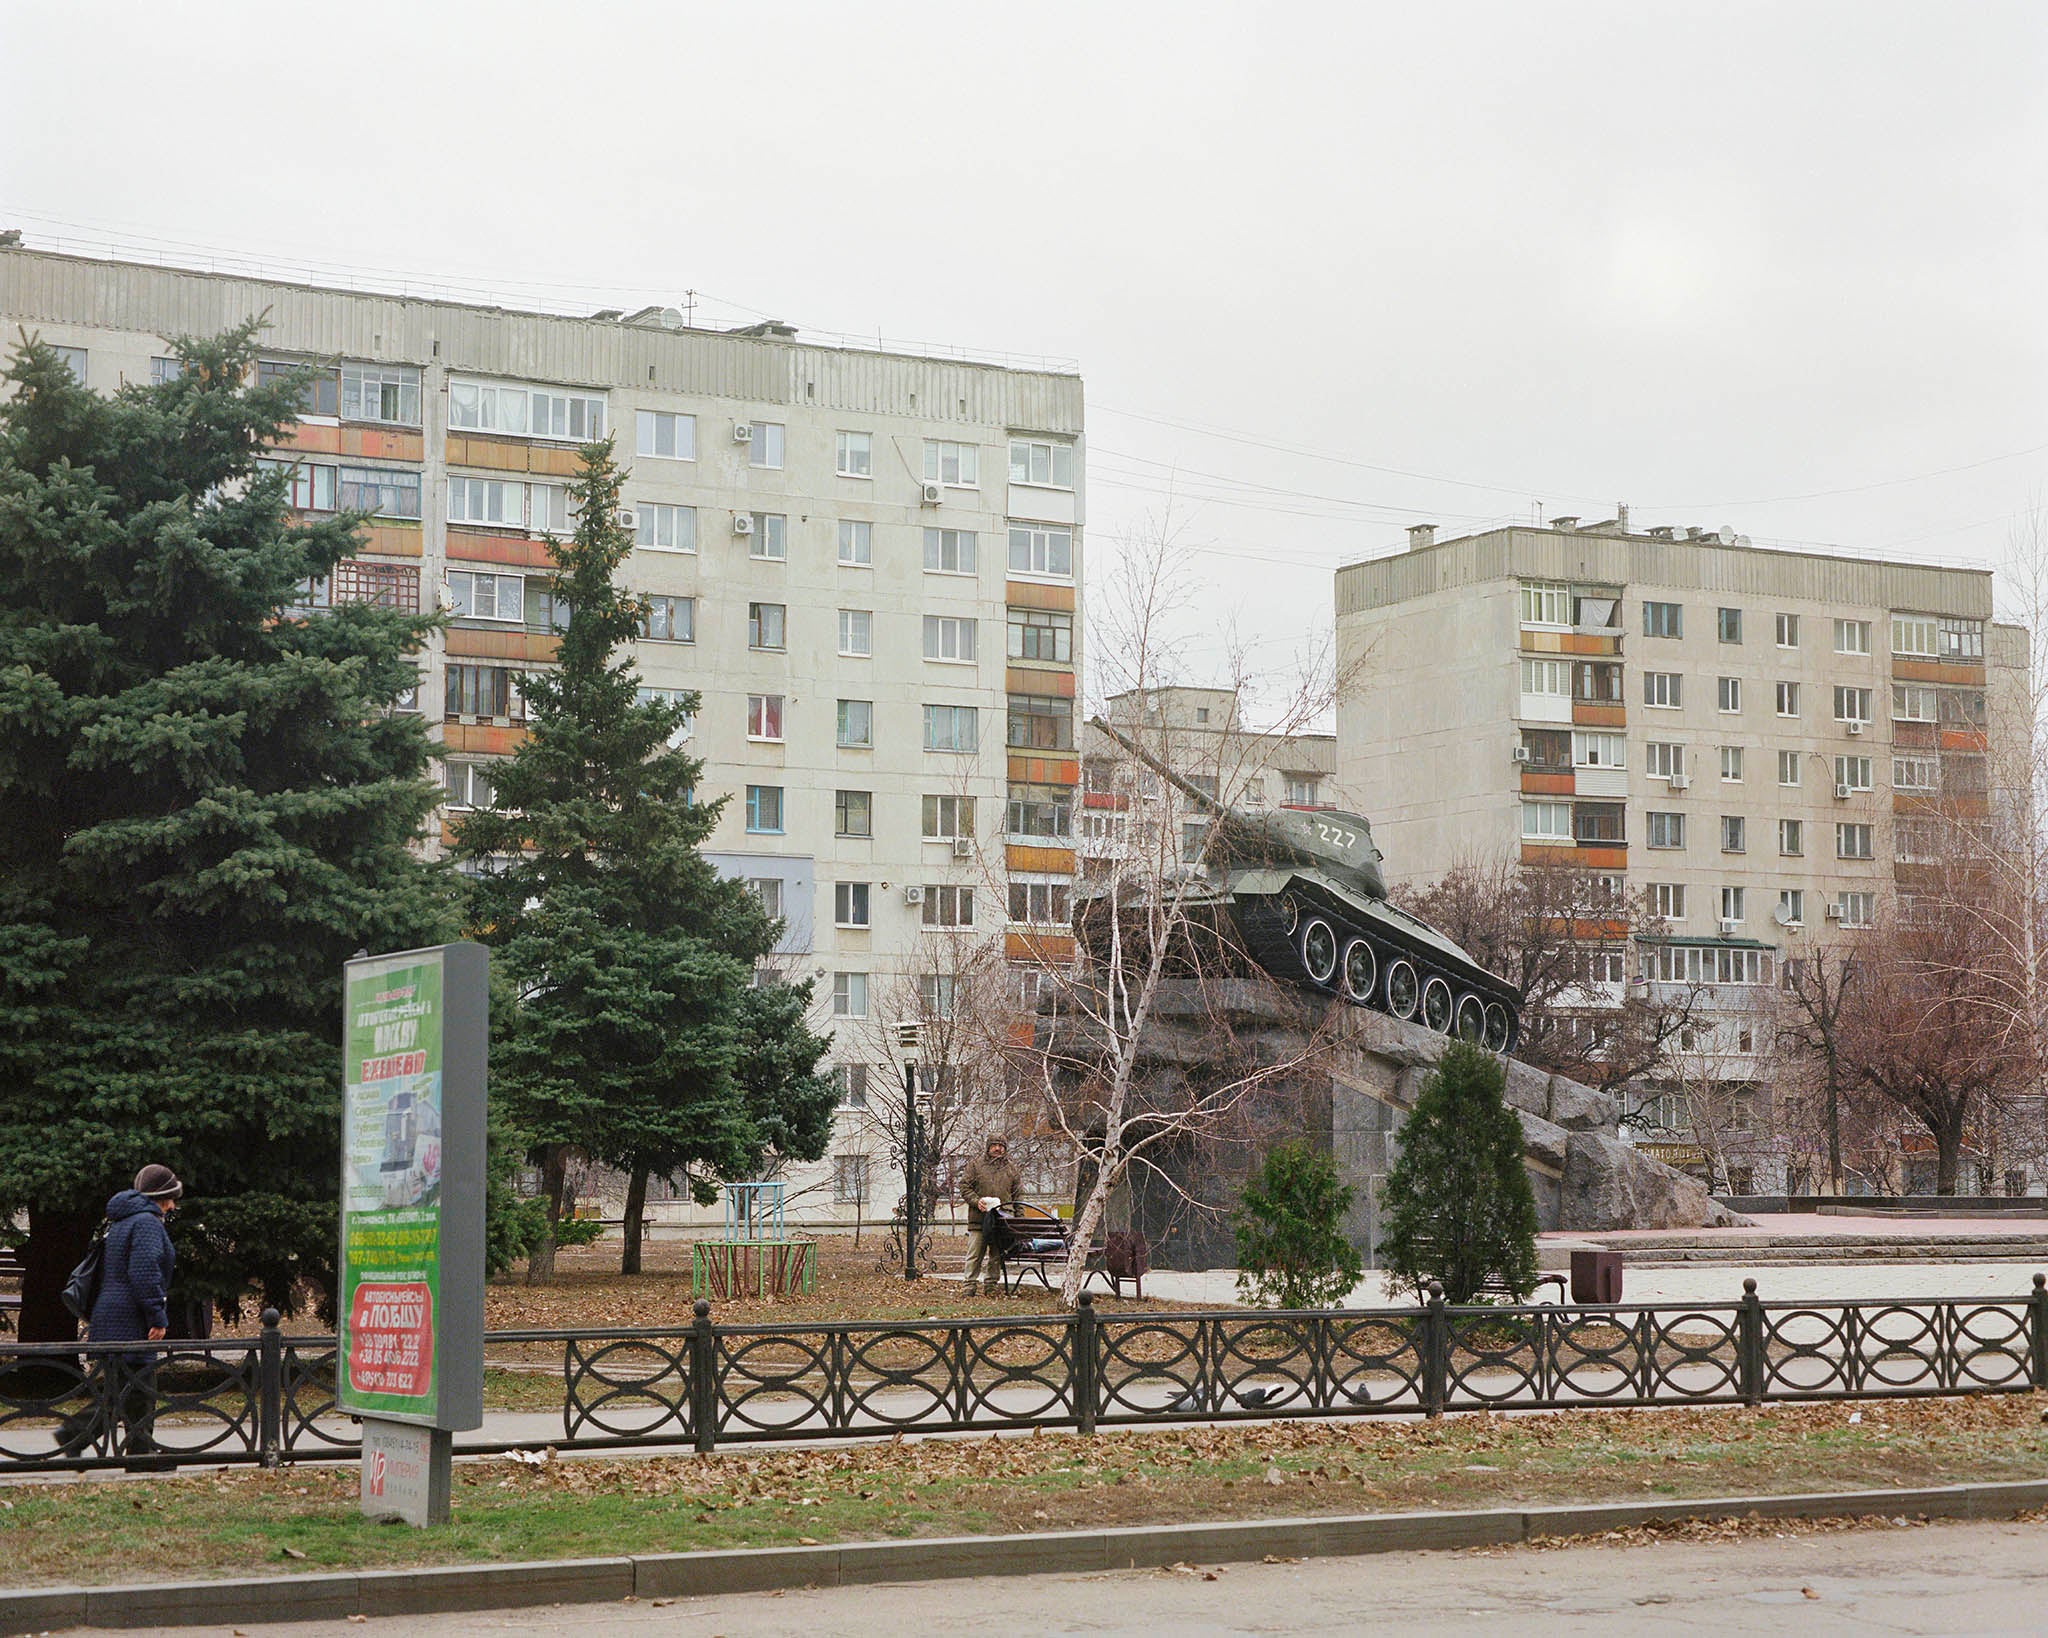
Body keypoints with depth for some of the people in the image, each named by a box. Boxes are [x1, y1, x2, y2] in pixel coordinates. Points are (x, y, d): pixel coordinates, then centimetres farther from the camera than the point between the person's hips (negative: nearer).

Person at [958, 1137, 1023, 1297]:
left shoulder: (1012, 1171, 15)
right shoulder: (975, 1166, 9)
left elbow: (1018, 1197, 15)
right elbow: (964, 1187, 4)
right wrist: (976, 1201, -12)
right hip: (978, 1219, -2)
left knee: (997, 1255, 3)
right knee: (975, 1254, -3)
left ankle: (991, 1285, 10)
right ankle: (969, 1286, 0)